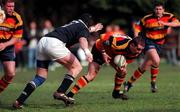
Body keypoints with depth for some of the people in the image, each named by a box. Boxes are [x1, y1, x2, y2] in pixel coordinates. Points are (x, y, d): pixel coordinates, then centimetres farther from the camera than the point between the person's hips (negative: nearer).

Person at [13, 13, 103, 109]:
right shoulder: (83, 28, 9)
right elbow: (82, 39, -15)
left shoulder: (74, 23, 32)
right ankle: (60, 93, -9)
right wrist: (86, 51, -34)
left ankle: (19, 101, 2)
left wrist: (92, 29, 70)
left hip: (42, 42, 8)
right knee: (76, 67, 3)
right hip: (54, 43, -8)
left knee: (41, 77, 12)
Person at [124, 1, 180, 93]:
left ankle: (129, 82, 23)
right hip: (149, 42, -4)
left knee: (144, 67, 7)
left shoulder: (168, 16, -4)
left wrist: (165, 23, -32)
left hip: (159, 44, 4)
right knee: (156, 60, -29)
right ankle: (153, 82, -9)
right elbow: (138, 28, 3)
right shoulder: (147, 19, -8)